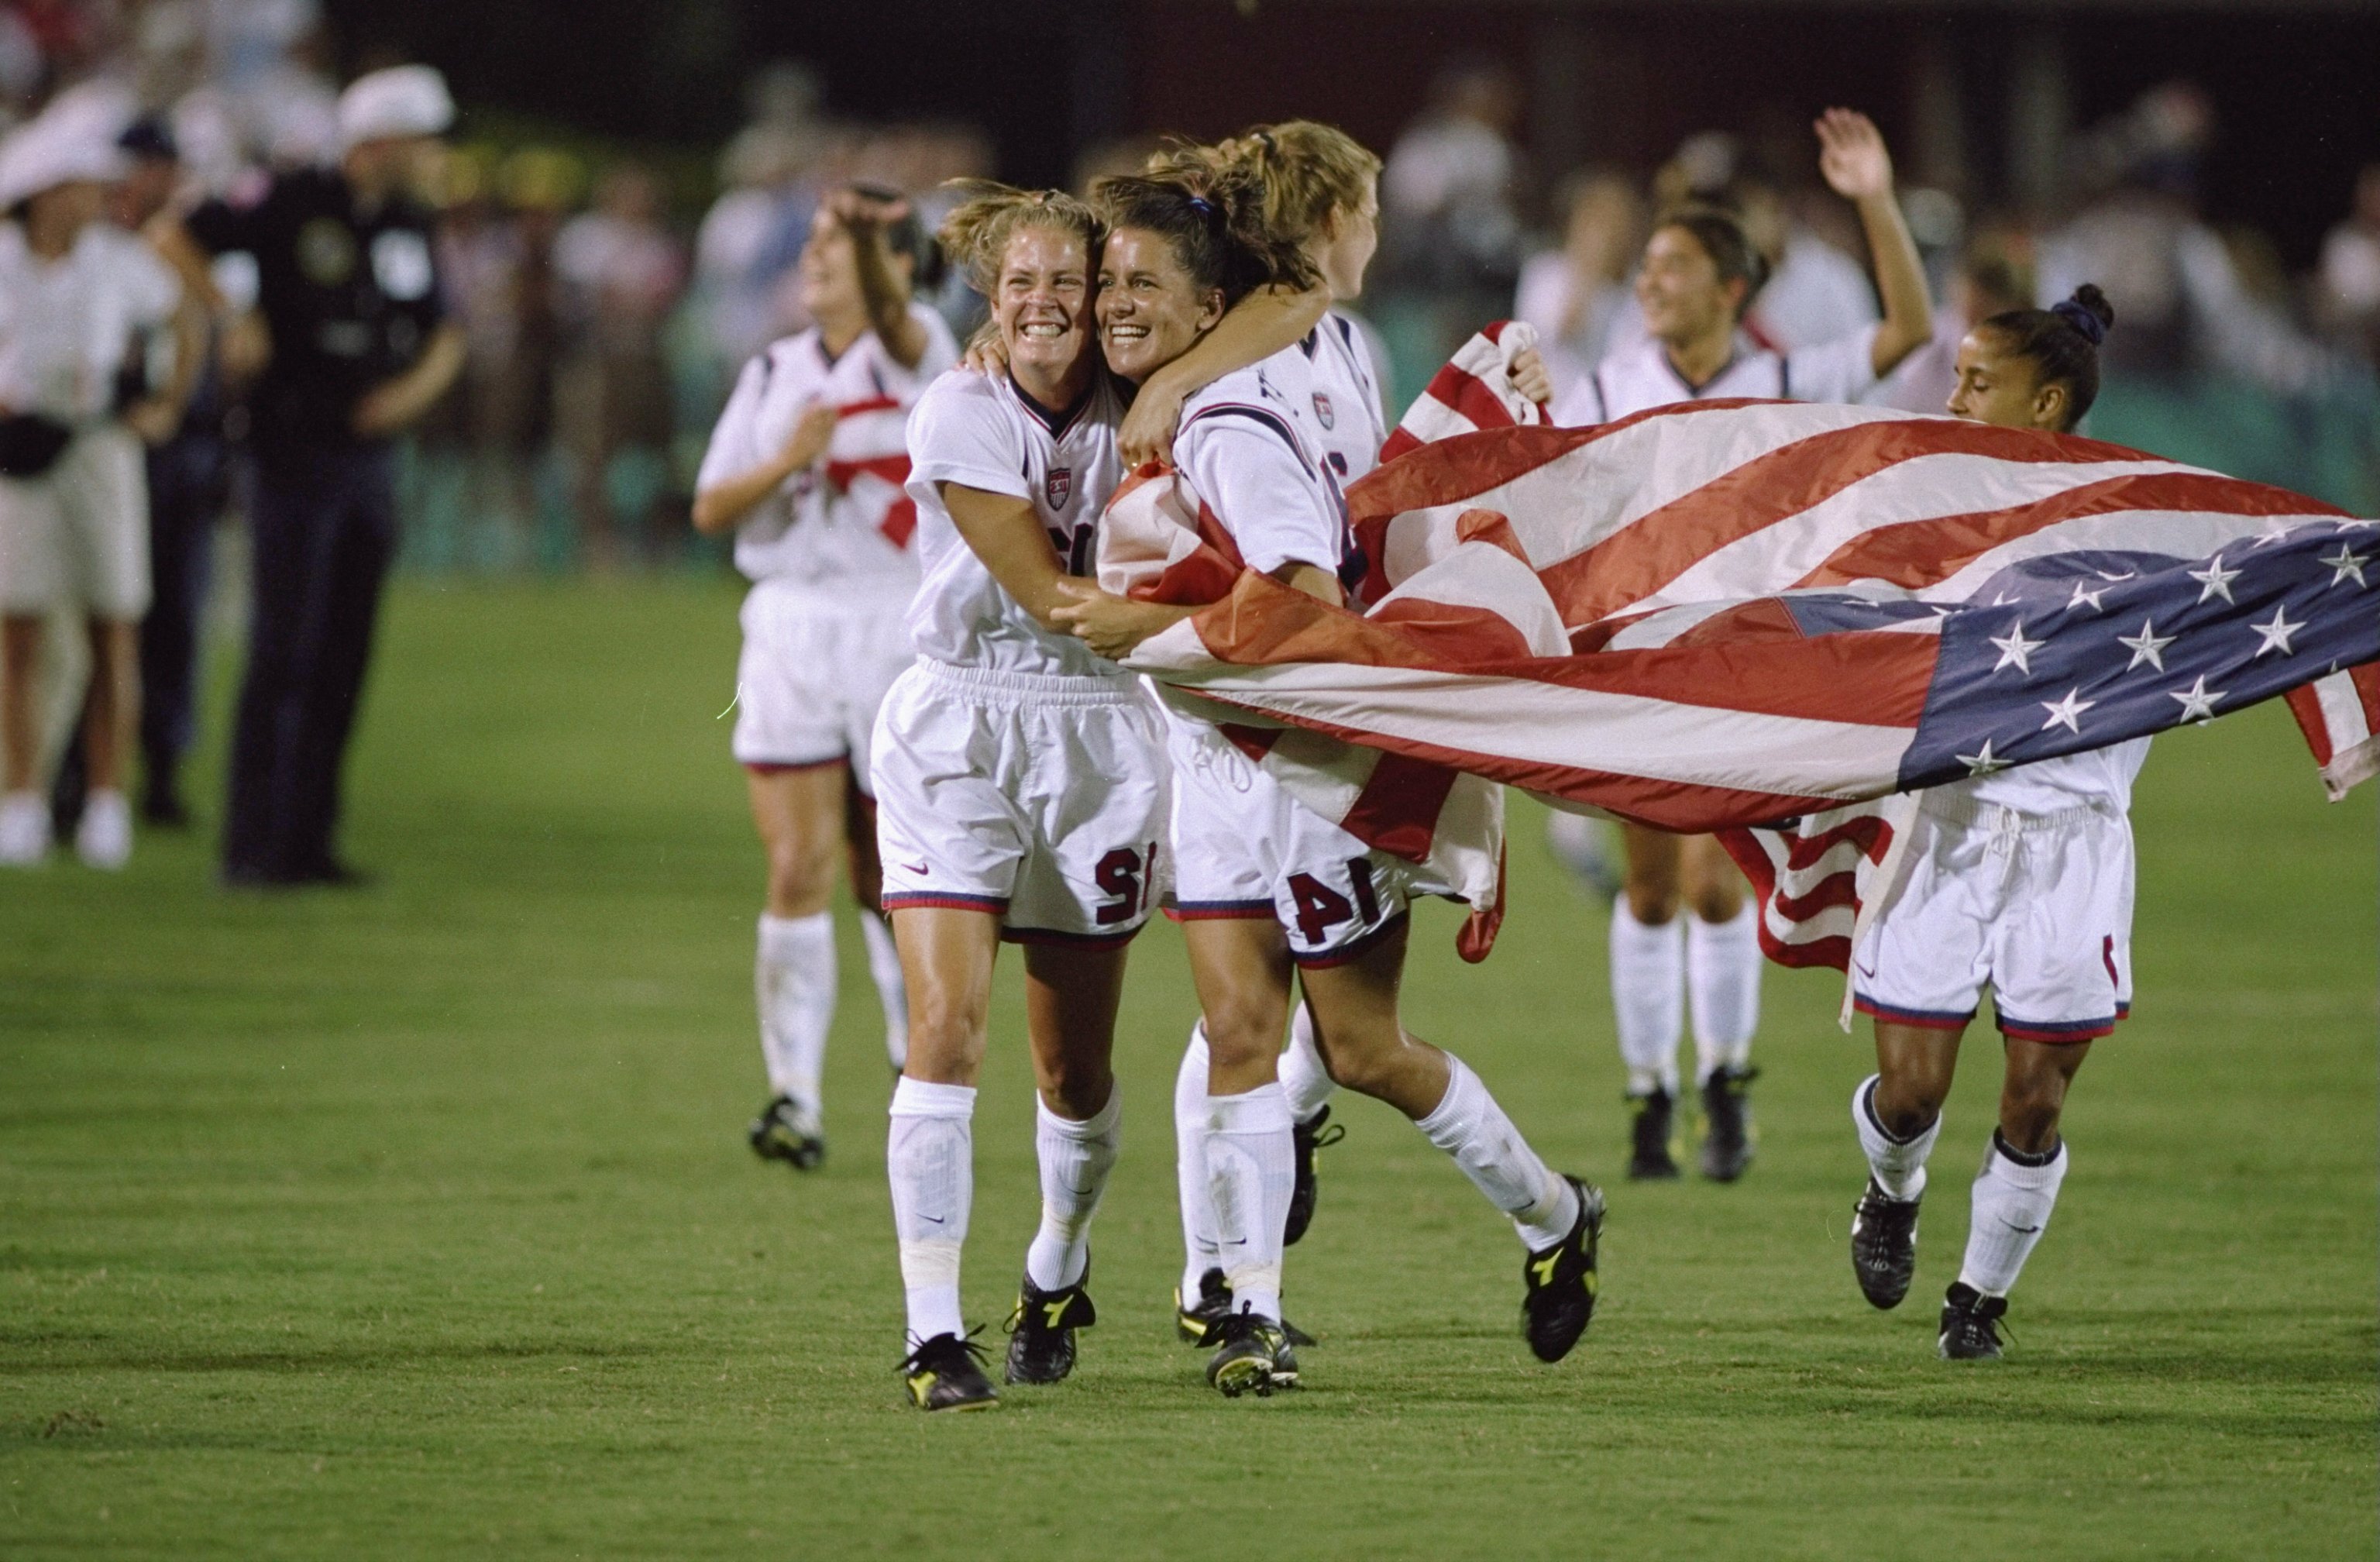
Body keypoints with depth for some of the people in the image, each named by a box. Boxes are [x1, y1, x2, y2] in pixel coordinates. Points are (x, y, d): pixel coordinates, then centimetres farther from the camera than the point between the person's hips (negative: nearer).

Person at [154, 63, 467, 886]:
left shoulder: (409, 228, 11)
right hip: (298, 454, -7)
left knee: (343, 661, 7)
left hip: (370, 457, 7)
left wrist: (417, 386, -1)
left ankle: (309, 841, 12)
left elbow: (444, 337, 19)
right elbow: (176, 236, -8)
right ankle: (253, 846, -6)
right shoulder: (293, 203, -8)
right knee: (284, 654, -8)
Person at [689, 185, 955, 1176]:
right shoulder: (775, 372, 11)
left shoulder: (914, 354, -2)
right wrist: (785, 461, -10)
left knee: (890, 873, 8)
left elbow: (893, 318, -27)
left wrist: (869, 235, -43)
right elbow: (711, 509, 8)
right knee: (797, 868, -9)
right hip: (788, 628, 3)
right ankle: (794, 1095, -10)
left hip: (895, 629, -3)